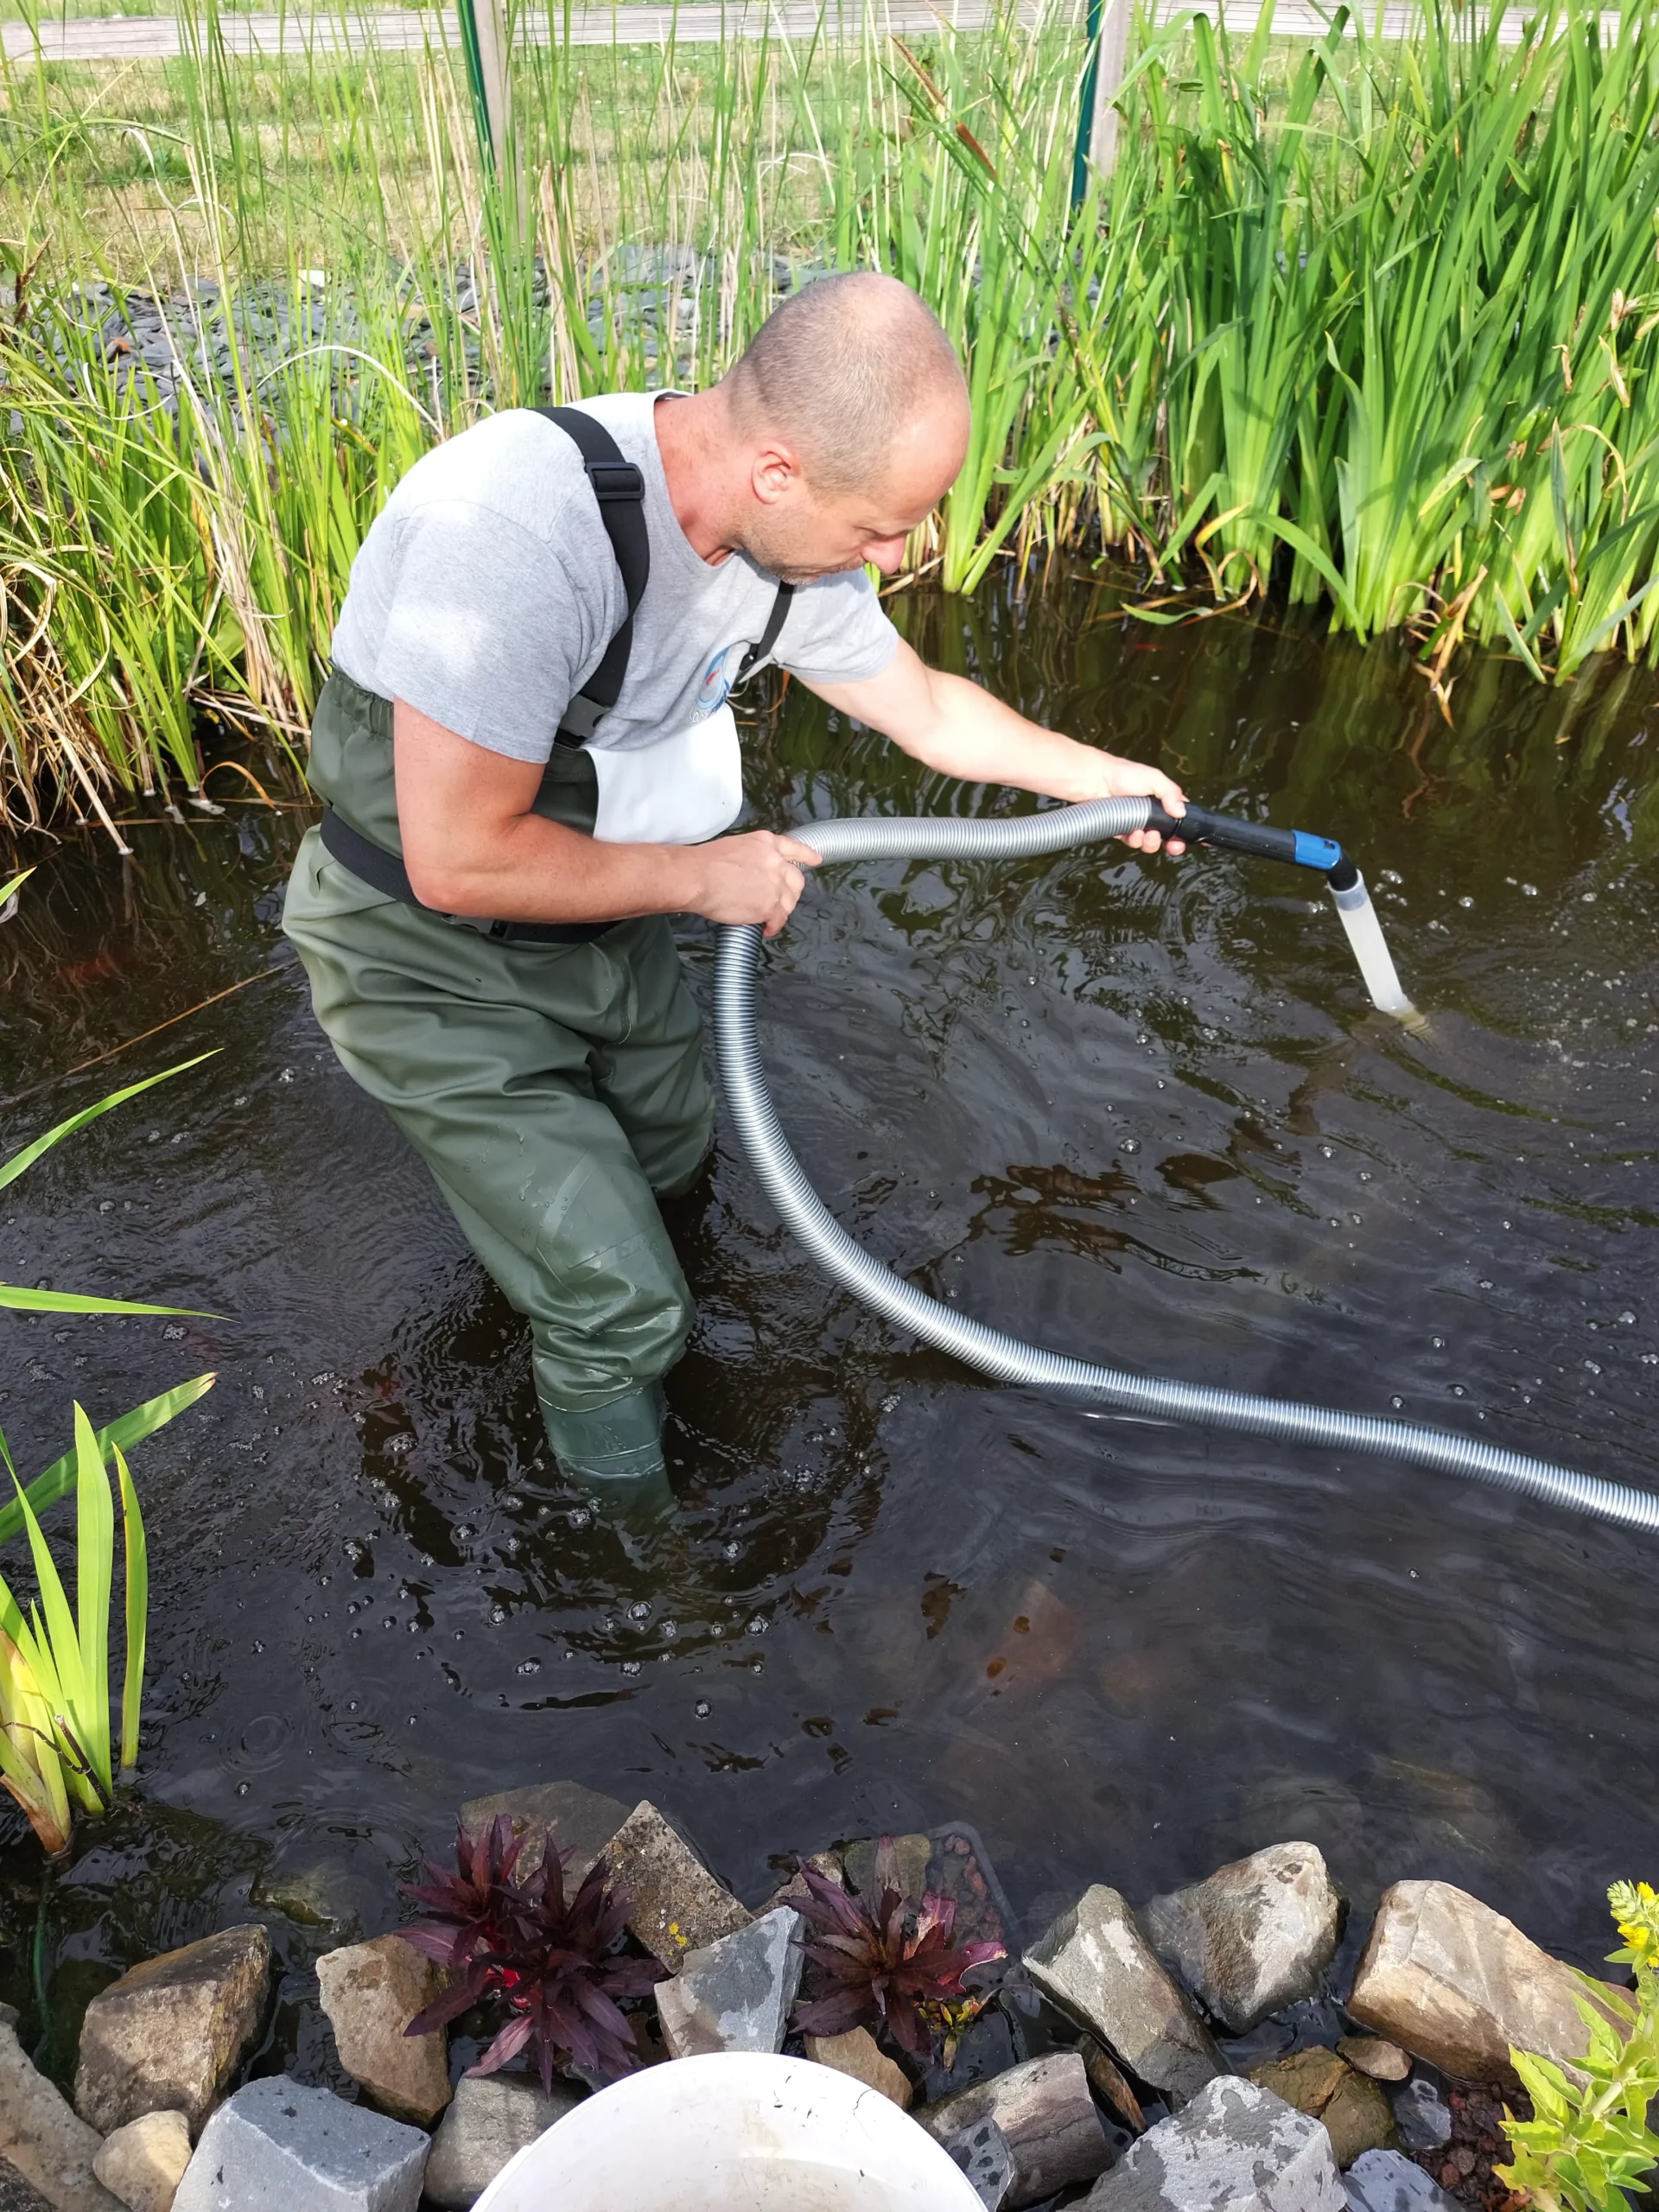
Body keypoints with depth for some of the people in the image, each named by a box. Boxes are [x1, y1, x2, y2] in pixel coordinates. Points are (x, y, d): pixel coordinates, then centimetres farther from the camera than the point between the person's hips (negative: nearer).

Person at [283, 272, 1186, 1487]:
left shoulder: (792, 540, -10)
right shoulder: (522, 525, -36)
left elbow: (929, 711, 8)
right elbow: (460, 862, -33)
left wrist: (1099, 773, 14)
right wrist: (706, 877, -22)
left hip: (603, 923, 7)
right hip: (436, 964, -7)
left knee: (670, 1156, 27)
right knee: (623, 1307, -5)